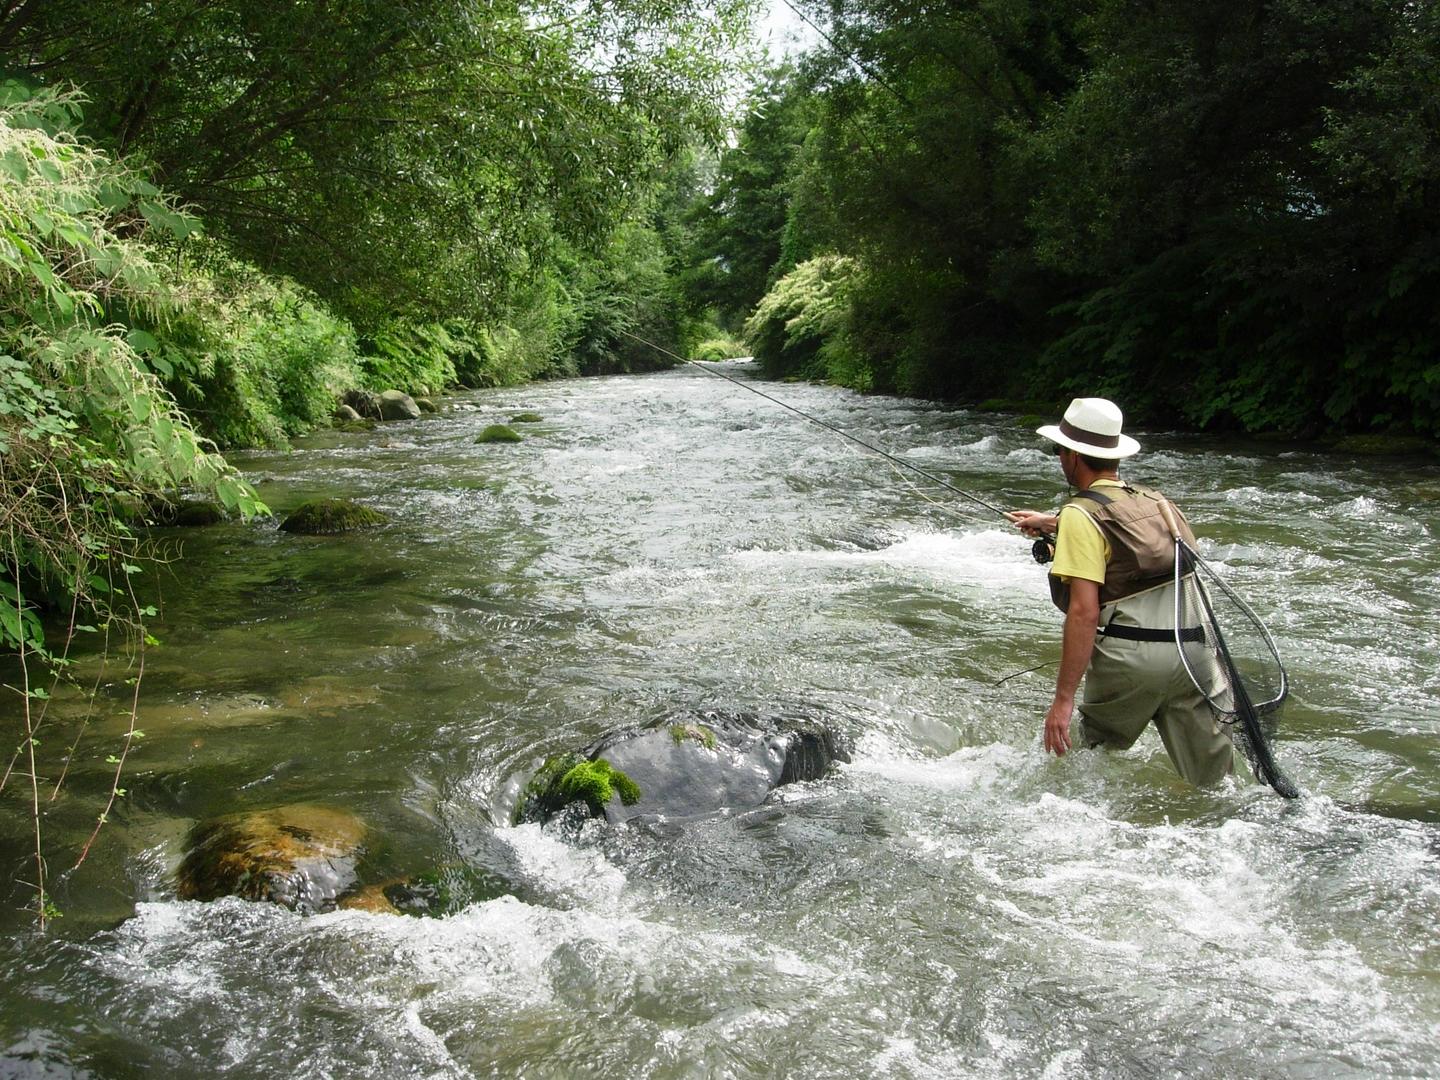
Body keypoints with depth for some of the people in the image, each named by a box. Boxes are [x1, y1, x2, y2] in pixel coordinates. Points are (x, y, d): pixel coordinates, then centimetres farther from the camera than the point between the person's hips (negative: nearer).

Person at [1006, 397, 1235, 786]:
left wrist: (1063, 697, -14)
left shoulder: (1081, 515, -5)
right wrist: (1053, 525, 54)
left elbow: (1084, 612, -14)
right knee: (1217, 784, 9)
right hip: (1194, 654, 6)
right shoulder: (1156, 502, 16)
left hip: (1129, 656, -6)